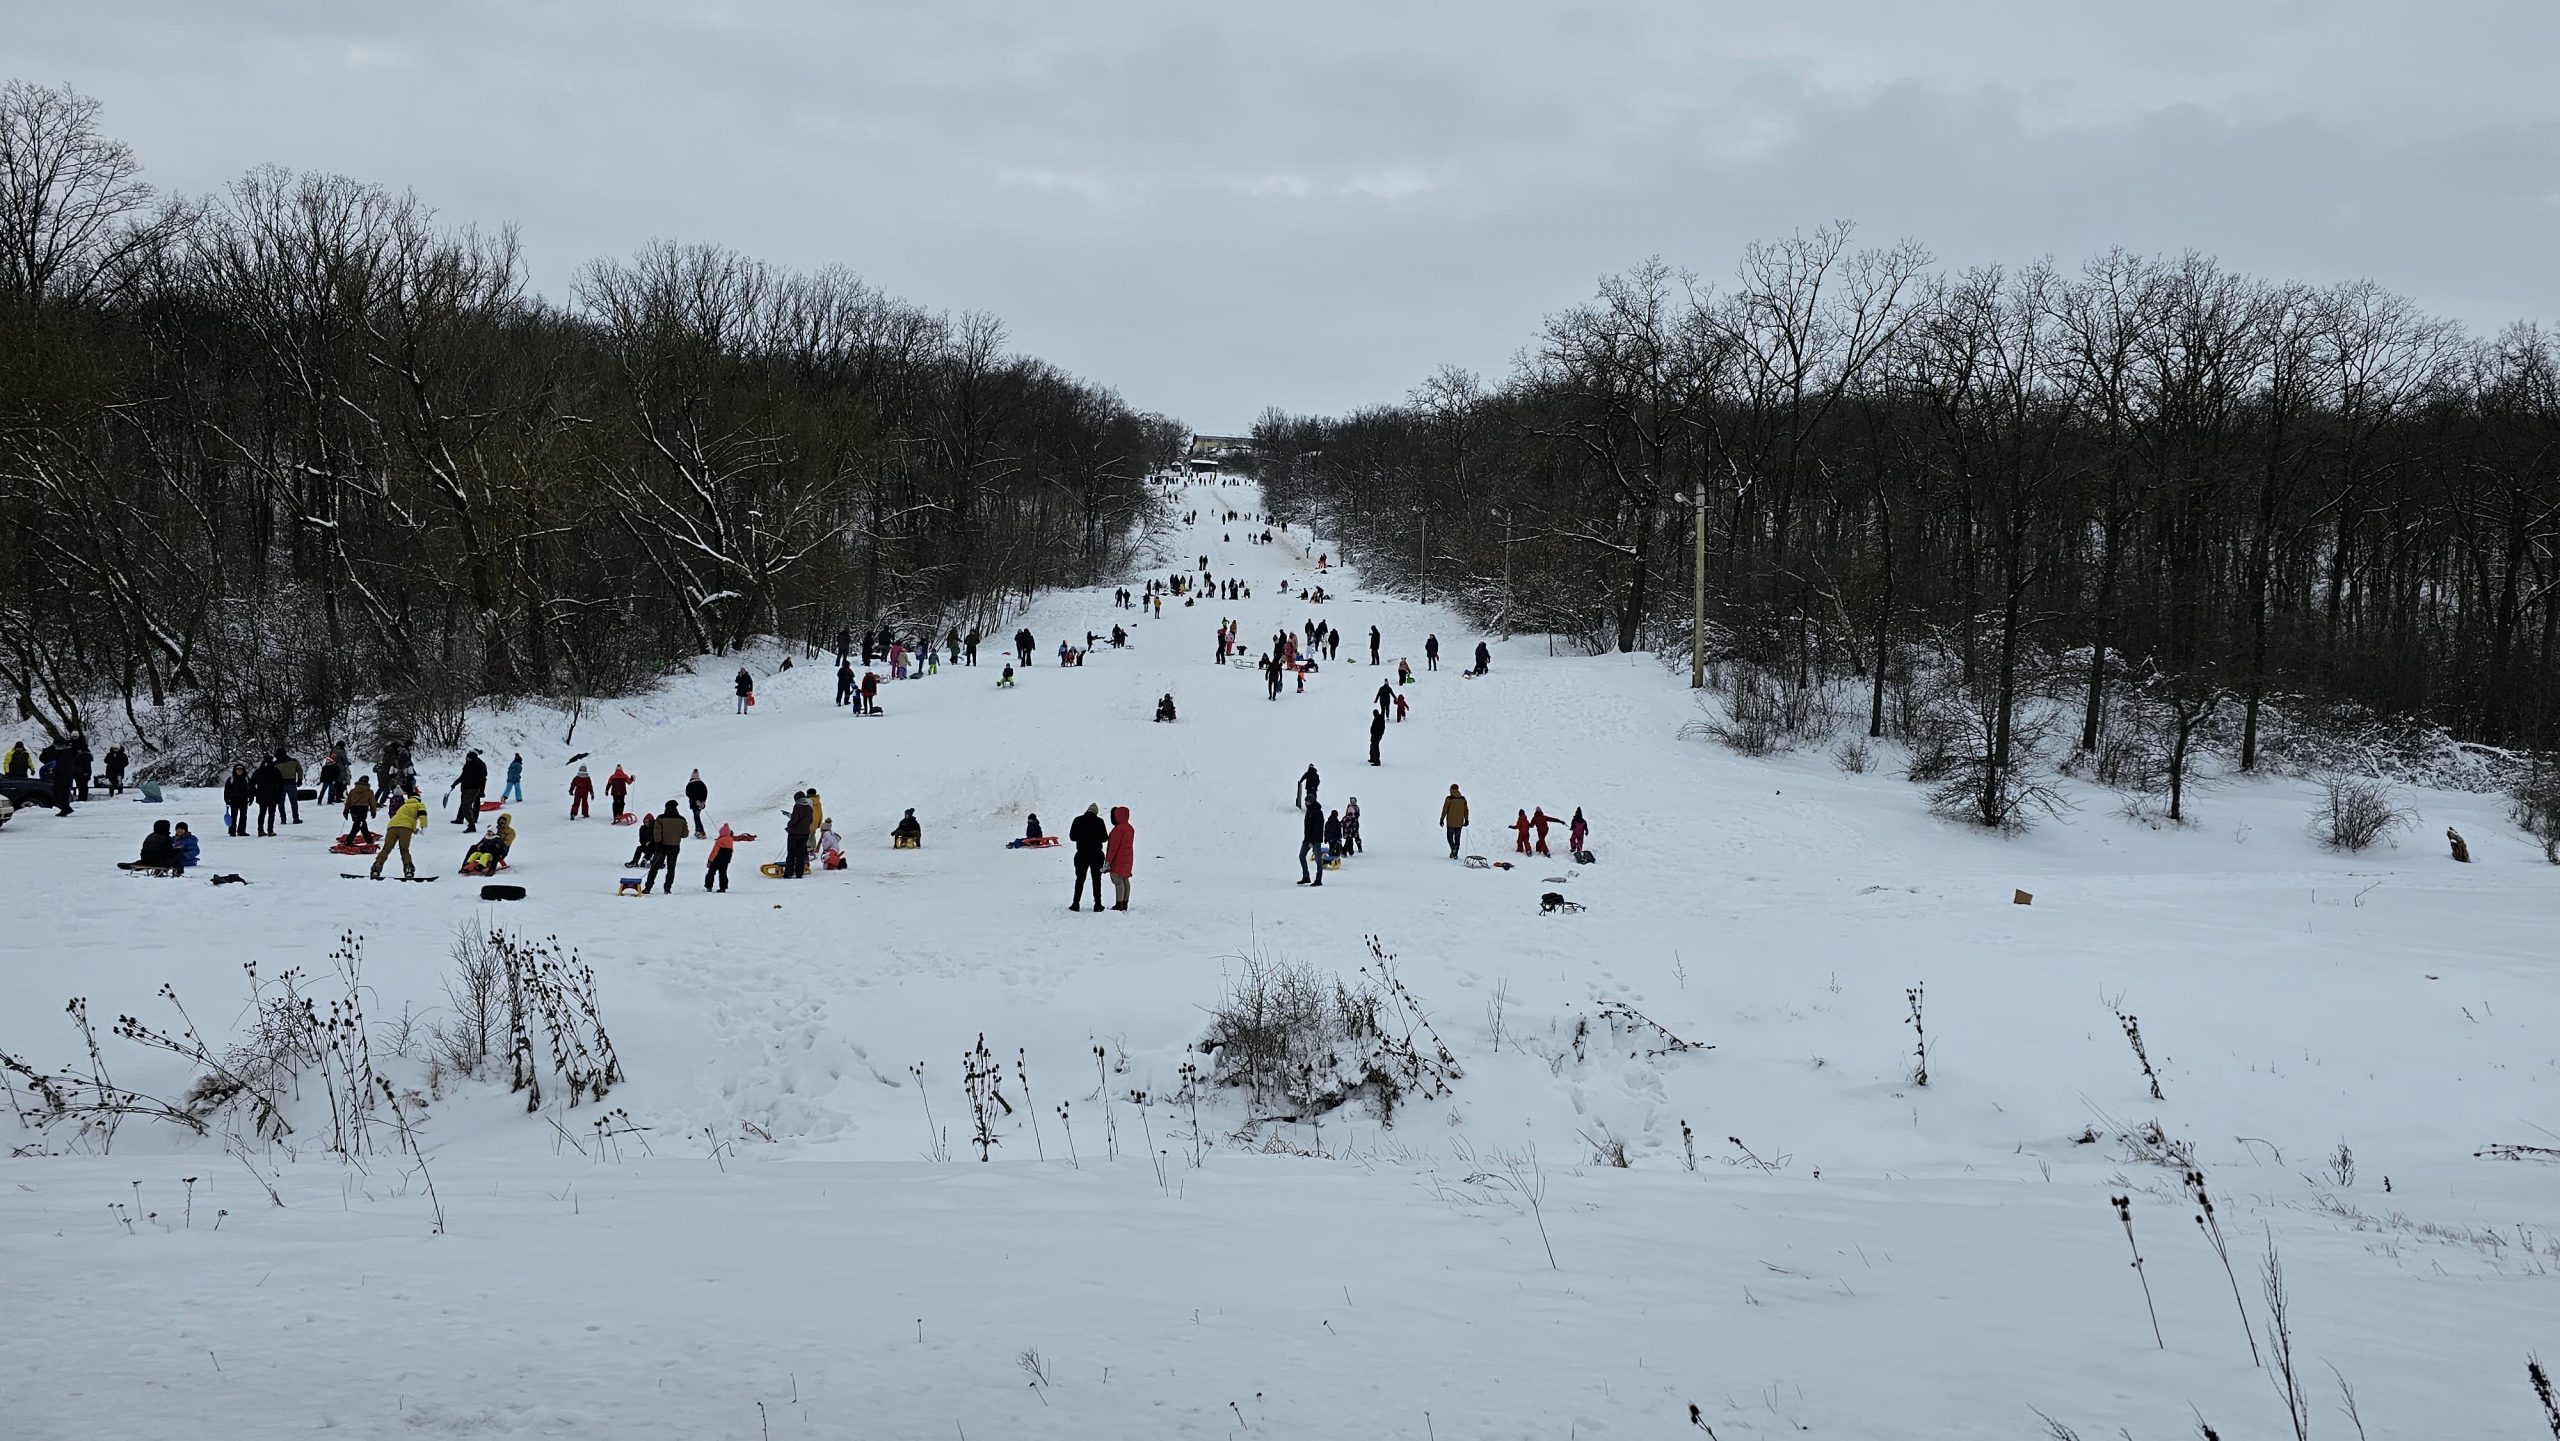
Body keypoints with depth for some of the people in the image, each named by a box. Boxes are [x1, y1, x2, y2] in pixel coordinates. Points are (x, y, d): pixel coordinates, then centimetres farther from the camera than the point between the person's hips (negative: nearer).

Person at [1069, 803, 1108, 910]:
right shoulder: (1099, 821, -9)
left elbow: (1072, 836, 2)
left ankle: (1076, 903, 2)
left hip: (1082, 854, 1)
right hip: (1096, 855, -1)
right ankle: (1097, 904, 5)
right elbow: (1104, 838, -7)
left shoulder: (1078, 820, -3)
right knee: (1096, 879, 7)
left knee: (1080, 879, 8)